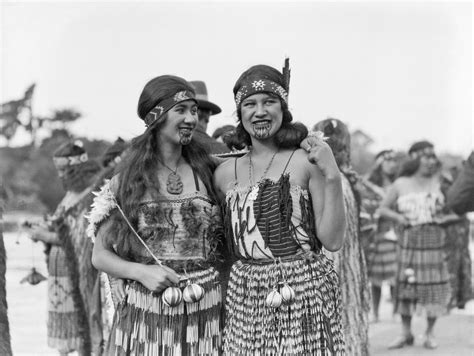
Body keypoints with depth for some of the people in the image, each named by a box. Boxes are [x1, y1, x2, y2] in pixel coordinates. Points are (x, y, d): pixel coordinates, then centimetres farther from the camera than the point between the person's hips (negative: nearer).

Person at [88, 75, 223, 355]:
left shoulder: (208, 173, 4)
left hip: (207, 316, 1)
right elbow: (100, 255, 3)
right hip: (146, 317, -1)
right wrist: (141, 272, -11)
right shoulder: (127, 181, 1)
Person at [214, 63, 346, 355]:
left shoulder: (307, 161, -4)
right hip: (245, 302, 4)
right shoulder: (226, 173, 9)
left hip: (304, 295, -4)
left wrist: (332, 177, -15)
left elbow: (332, 240, -7)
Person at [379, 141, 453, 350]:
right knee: (406, 285, 0)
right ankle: (406, 333, 12)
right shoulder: (401, 184, 6)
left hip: (435, 239, 0)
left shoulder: (438, 182, 4)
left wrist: (443, 218, -9)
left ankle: (430, 333, 10)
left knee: (434, 285, -3)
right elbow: (383, 208, 12)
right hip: (410, 239, 1)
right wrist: (397, 217, -6)